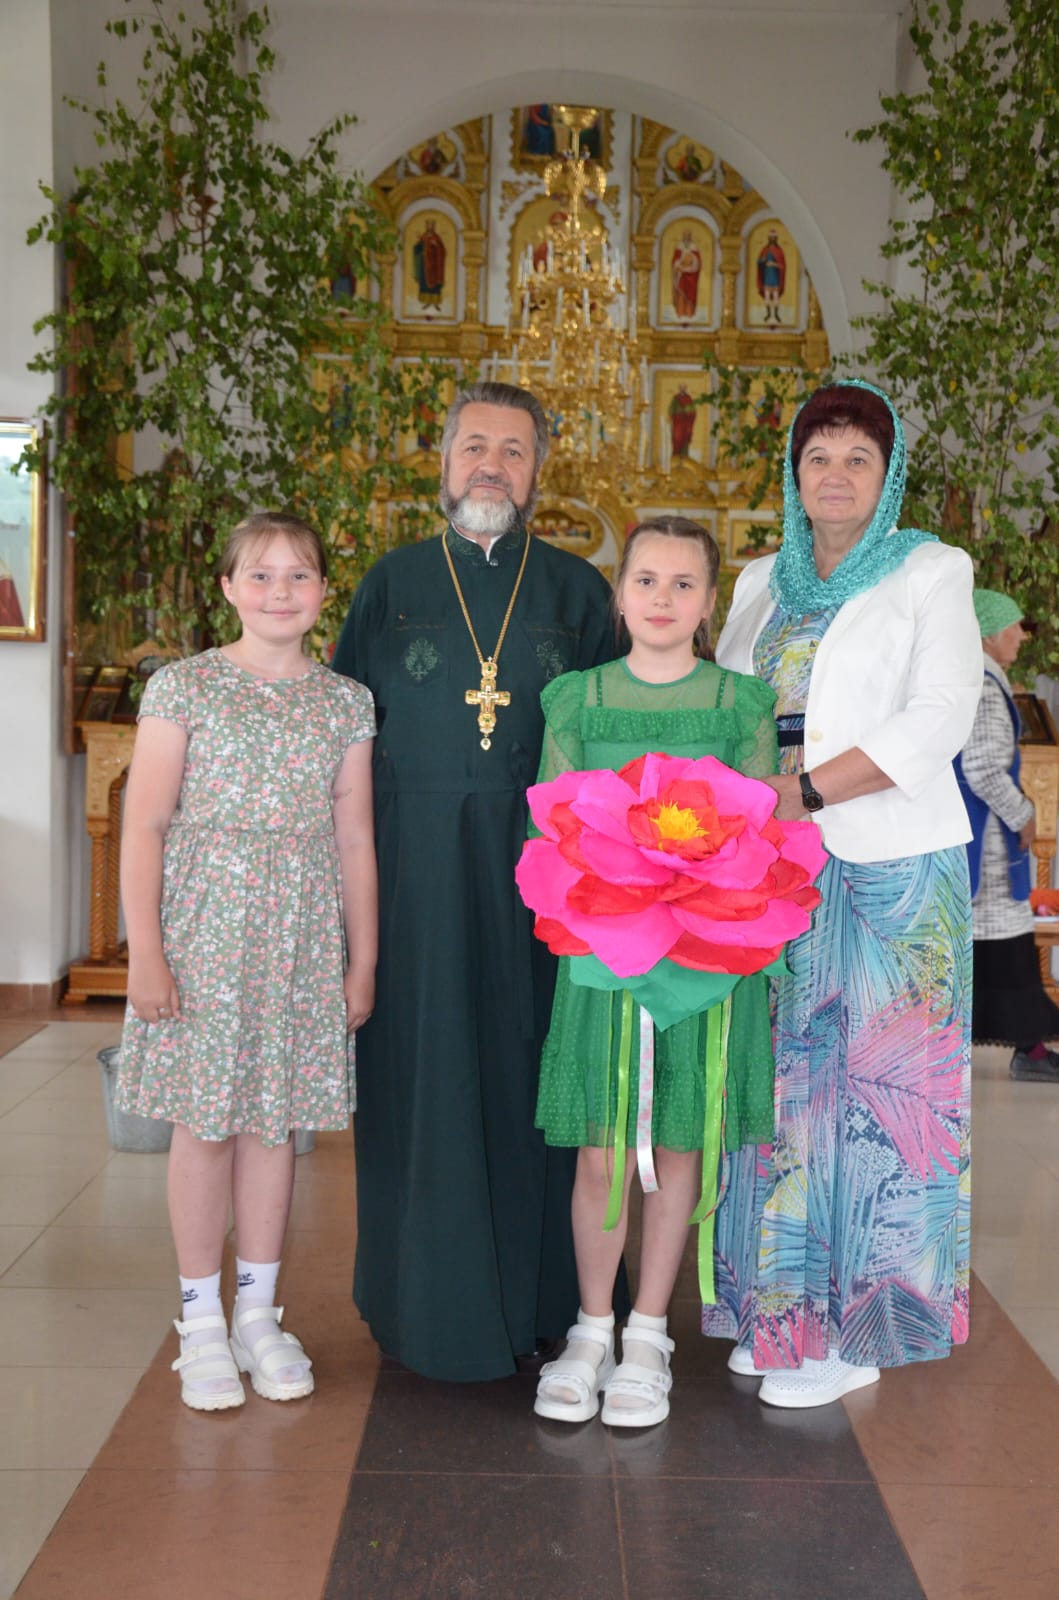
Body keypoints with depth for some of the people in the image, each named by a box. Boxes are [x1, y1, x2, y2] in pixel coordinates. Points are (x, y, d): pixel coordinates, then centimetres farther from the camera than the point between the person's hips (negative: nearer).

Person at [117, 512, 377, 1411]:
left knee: (275, 1120, 9)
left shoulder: (346, 703, 6)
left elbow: (355, 840, 8)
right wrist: (146, 953, -9)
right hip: (202, 932, -2)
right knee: (203, 1121, 4)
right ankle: (202, 1322, 18)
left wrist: (363, 962, 8)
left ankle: (259, 1312, 24)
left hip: (303, 946, 2)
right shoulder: (184, 687, -2)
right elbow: (144, 827, -4)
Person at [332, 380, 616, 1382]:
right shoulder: (392, 584, 8)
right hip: (418, 872, 0)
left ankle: (538, 1295, 17)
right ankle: (430, 1301, 16)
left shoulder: (578, 592, 9)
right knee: (426, 1066, 3)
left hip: (542, 871, 0)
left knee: (533, 1067, 4)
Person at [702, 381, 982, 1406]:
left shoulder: (930, 574, 2)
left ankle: (857, 1327, 8)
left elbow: (939, 718, -10)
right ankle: (781, 1307, 18)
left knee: (873, 1081, -2)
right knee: (782, 1079, 6)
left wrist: (808, 793, -17)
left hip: (888, 869, -4)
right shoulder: (760, 583, 17)